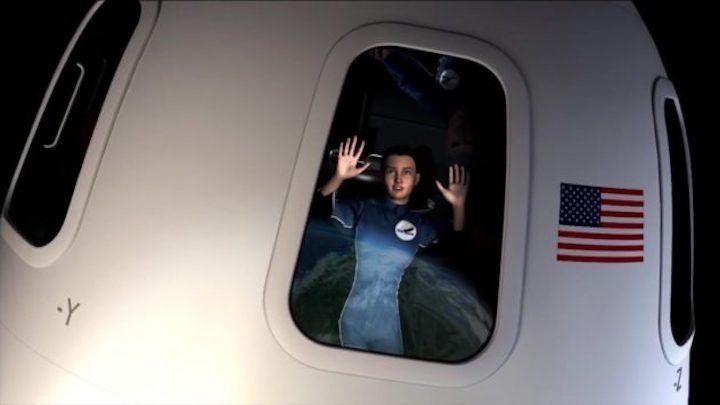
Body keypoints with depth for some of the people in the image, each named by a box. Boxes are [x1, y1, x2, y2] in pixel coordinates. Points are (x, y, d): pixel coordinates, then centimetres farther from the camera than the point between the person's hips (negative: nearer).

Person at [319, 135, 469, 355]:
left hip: (388, 320, 1)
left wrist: (458, 206, -15)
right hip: (354, 316, -1)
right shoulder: (364, 208, 1)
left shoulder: (420, 224, 5)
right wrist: (339, 177, -25)